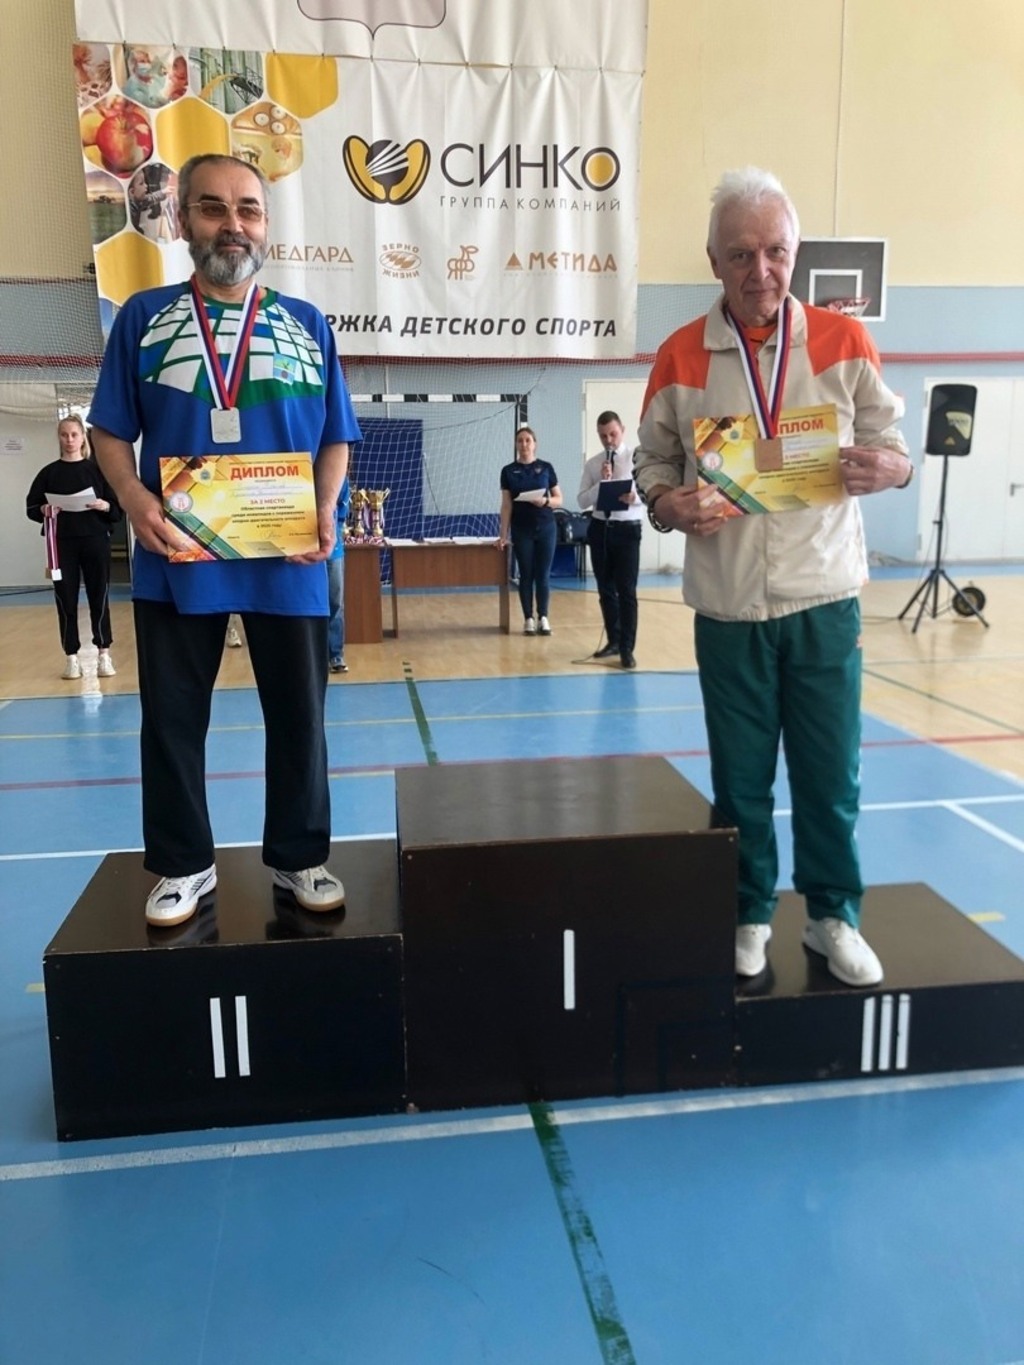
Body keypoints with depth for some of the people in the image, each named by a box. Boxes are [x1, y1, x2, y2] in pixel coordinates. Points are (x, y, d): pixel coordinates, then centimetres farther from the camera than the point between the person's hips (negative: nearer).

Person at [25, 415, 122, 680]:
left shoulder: (98, 469, 5)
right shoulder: (49, 472, 7)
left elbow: (119, 508, 3)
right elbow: (31, 508, 7)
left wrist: (104, 506, -18)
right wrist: (44, 510, -14)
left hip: (95, 542, -1)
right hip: (62, 544, 1)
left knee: (99, 598, 1)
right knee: (66, 601, 3)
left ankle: (104, 654, 11)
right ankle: (71, 657, 11)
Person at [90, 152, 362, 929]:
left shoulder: (307, 324, 9)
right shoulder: (144, 317, 8)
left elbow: (335, 438, 9)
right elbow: (112, 431, 7)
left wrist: (326, 509, -8)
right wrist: (134, 499, -12)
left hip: (288, 557, 0)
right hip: (177, 556, 0)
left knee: (299, 713, 7)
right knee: (173, 717, 8)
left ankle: (299, 857, 24)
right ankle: (183, 865, 24)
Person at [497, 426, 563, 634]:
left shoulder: (546, 467, 3)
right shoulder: (509, 471, 3)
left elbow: (559, 499, 4)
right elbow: (506, 505, 2)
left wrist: (546, 501, -17)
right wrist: (503, 533, -4)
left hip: (545, 528, 0)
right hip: (521, 529, 0)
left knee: (543, 574, 0)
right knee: (526, 575, 4)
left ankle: (543, 618, 9)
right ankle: (528, 619, 11)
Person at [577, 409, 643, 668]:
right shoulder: (592, 464, 7)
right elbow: (582, 501, 2)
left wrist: (634, 496, -27)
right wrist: (601, 482, -14)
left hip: (627, 529, -4)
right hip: (600, 528, 4)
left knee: (626, 590, -4)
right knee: (605, 589, 11)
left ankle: (627, 648, 1)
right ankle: (613, 640, 25)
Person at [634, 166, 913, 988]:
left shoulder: (845, 341, 2)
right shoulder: (680, 358, 1)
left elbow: (894, 450, 6)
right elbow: (654, 463, 4)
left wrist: (886, 468, -18)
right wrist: (668, 504, -18)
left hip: (825, 601, 0)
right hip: (729, 608, 0)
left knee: (830, 774, 7)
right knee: (741, 780, 10)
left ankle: (835, 916, 27)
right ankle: (749, 914, 29)